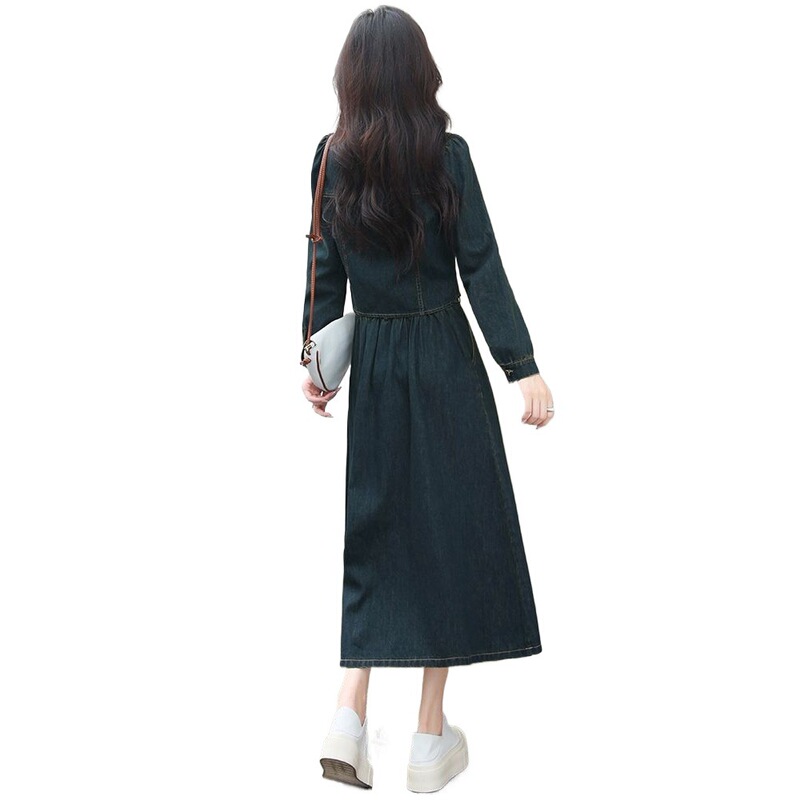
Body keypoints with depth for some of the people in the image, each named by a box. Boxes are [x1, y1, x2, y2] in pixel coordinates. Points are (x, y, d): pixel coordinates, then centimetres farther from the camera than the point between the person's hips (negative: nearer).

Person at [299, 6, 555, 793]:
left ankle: (349, 716, 4)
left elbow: (325, 269, 4)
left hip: (372, 364, 3)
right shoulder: (447, 154, -9)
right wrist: (523, 367, -9)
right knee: (450, 527, 6)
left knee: (377, 528, 14)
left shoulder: (331, 159, 0)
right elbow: (482, 270, -11)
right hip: (446, 361, -3)